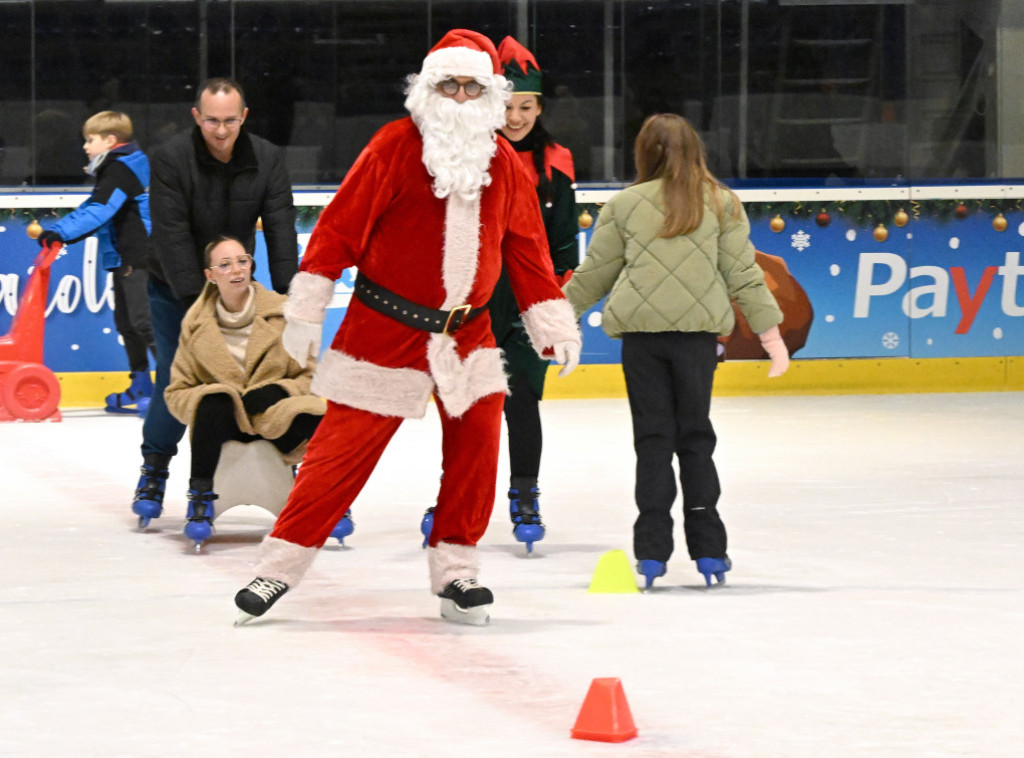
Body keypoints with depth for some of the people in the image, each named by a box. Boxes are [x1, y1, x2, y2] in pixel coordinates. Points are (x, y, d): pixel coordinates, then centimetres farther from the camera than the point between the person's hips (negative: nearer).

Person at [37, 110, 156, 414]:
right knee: (126, 321, 14)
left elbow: (99, 211, -26)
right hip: (124, 258, 11)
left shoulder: (121, 170, -15)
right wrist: (58, 230, 10)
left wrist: (62, 232, -29)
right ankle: (141, 388, 20)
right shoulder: (117, 168, 18)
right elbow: (93, 209, 19)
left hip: (138, 259, -11)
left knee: (143, 320, -13)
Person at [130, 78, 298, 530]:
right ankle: (154, 472, 9)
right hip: (174, 288, -2)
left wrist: (286, 292, -20)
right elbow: (172, 235, -23)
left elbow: (280, 229, -12)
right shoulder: (170, 159, -20)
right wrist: (196, 298, -28)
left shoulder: (267, 160, -10)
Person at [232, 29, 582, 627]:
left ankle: (455, 568, 10)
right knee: (344, 446, -4)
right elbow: (341, 226, -8)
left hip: (468, 334, 4)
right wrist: (306, 309, -11)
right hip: (384, 327, -4)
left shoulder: (505, 164, 7)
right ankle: (282, 563, 4)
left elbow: (527, 250, 14)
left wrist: (554, 323, 12)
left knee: (477, 442, -3)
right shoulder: (395, 147, -8)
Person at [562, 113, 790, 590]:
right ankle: (708, 549, 8)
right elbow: (742, 273, 3)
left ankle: (651, 550, 1)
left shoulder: (625, 204, 3)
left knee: (652, 438, 5)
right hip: (698, 329, 0)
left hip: (640, 333, 0)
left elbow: (594, 273, 8)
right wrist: (770, 331, 9)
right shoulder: (720, 203, 4)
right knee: (695, 436, 10)